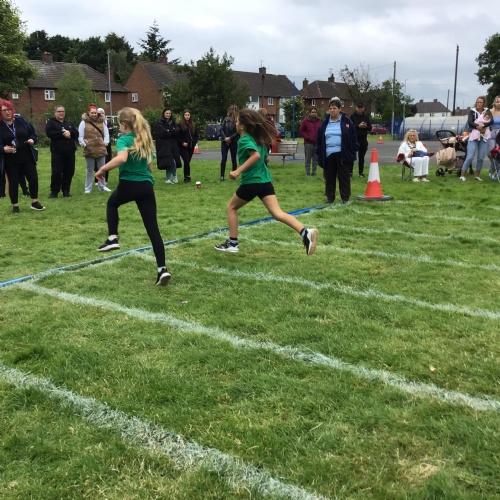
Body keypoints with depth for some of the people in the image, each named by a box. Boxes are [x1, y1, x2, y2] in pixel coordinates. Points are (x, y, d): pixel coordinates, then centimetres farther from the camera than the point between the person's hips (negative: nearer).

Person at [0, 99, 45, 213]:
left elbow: (32, 133, 10)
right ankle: (15, 205, 18)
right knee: (13, 183, 4)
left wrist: (32, 140, -10)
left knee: (33, 178, 4)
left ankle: (35, 202, 19)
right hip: (10, 161, -2)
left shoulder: (21, 120, 2)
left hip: (27, 158, 3)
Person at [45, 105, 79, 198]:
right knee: (56, 173, -7)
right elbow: (49, 133, -15)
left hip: (70, 152, 5)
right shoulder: (51, 122, 2)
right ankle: (54, 191, 5)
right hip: (57, 152, -5)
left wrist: (69, 133, -14)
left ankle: (66, 191, 16)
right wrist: (63, 133, -17)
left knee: (69, 172, 6)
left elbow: (76, 133, 7)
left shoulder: (69, 123, 18)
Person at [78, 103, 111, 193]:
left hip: (101, 150, 3)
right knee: (90, 170, 5)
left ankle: (102, 186, 24)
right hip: (89, 150, -3)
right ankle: (88, 188, 13)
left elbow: (106, 134, 12)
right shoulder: (84, 122, -1)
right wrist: (84, 144, -13)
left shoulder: (102, 122, 9)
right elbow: (80, 136, -4)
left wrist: (105, 143, 0)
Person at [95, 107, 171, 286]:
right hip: (147, 186, 5)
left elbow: (122, 158, -27)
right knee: (153, 228, 2)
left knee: (112, 204, 32)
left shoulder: (124, 140, -5)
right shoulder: (145, 140, 15)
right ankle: (162, 269, -4)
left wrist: (103, 169, -16)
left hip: (128, 184, -4)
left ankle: (112, 238, 19)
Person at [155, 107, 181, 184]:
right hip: (164, 145, -5)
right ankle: (174, 175, 7)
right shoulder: (160, 123, -2)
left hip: (173, 145, 5)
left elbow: (177, 131, 2)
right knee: (171, 161, -16)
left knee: (170, 163, 2)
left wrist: (168, 131, -10)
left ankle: (167, 179, 12)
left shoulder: (173, 122, 16)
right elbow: (163, 133, -14)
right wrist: (172, 132, -4)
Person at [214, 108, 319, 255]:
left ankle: (232, 243, 17)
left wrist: (238, 171, -28)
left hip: (251, 182, -7)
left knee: (231, 207, 15)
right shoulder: (259, 138, 14)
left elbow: (256, 155, -28)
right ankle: (306, 233, -20)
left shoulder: (244, 139, -12)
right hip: (265, 180, 7)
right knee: (277, 212, -2)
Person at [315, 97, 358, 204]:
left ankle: (345, 197, 8)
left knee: (344, 177, 1)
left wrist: (353, 151, -5)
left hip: (343, 154, -3)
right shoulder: (325, 123, 11)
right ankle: (330, 197, 17)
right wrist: (319, 153, 7)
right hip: (328, 154, 3)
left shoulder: (346, 121, 2)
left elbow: (353, 138, 1)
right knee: (329, 177, 8)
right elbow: (319, 140, 12)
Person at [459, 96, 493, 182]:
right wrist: (477, 126, -24)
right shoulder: (472, 111, 3)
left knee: (481, 158, 4)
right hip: (473, 136, -2)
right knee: (470, 157, -11)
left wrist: (483, 126, -22)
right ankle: (462, 175, -6)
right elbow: (469, 122, -11)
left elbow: (491, 121, -8)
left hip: (484, 137, 3)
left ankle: (477, 175, 17)